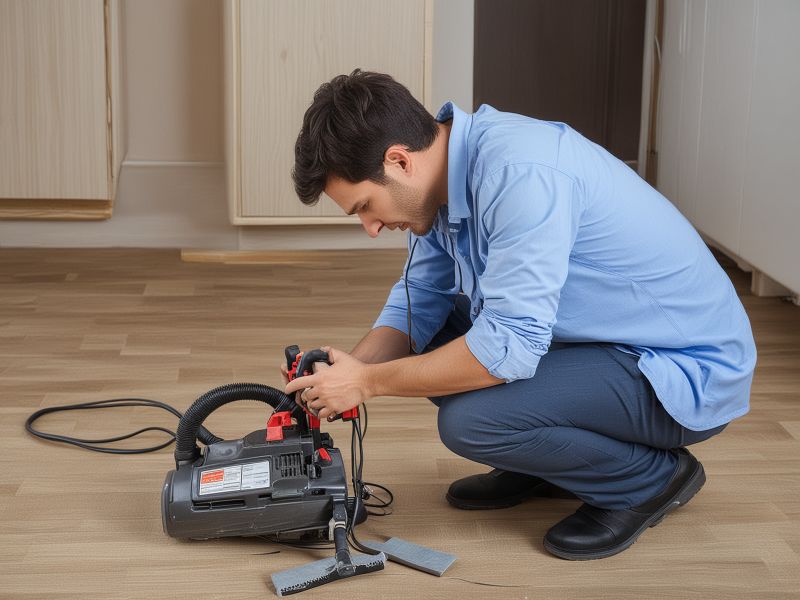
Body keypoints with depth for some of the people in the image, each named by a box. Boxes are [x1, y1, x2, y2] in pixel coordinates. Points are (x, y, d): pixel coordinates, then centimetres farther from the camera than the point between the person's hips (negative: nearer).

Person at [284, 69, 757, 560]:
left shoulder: (520, 173, -29)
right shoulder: (444, 175, 0)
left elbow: (507, 346, -30)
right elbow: (416, 305, 9)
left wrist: (369, 381, -19)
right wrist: (342, 373, -7)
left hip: (689, 371, -9)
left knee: (470, 418, -25)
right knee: (431, 334, 6)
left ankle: (650, 478, -2)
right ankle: (543, 468, 19)